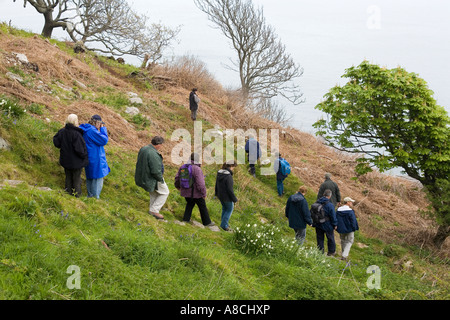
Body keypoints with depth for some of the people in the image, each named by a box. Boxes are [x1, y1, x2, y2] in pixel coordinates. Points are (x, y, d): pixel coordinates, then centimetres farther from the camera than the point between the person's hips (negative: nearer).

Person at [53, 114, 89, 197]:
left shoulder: (62, 132, -7)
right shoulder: (76, 134, -24)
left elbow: (56, 143, 3)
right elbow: (79, 149, -23)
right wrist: (84, 156, -5)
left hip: (66, 161, 5)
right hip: (76, 162, -5)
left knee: (68, 178, 18)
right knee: (76, 179, 8)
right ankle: (76, 196, 14)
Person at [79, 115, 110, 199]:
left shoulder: (85, 129, 8)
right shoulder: (92, 130, -22)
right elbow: (104, 140, -19)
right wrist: (103, 128, -11)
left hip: (88, 157, 10)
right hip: (95, 158, -10)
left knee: (90, 177, 20)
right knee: (97, 177, -1)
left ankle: (90, 195, 31)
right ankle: (95, 197, 4)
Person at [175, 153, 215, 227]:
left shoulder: (183, 167, -2)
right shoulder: (197, 169, -24)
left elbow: (177, 178, 11)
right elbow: (200, 183, -25)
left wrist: (178, 186, 30)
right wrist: (204, 193, -13)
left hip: (185, 192, 6)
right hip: (196, 193, -5)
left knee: (190, 204, 30)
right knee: (203, 207, 13)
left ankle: (186, 219, 28)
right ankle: (207, 222, 24)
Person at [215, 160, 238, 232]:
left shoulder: (219, 173, -5)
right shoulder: (229, 176, -29)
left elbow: (217, 184, 8)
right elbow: (230, 190, -26)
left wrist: (217, 193, 22)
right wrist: (234, 199, -15)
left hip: (220, 195, 7)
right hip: (227, 196, -7)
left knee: (224, 208, 27)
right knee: (230, 209, 16)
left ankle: (224, 223, 39)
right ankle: (224, 225, 22)